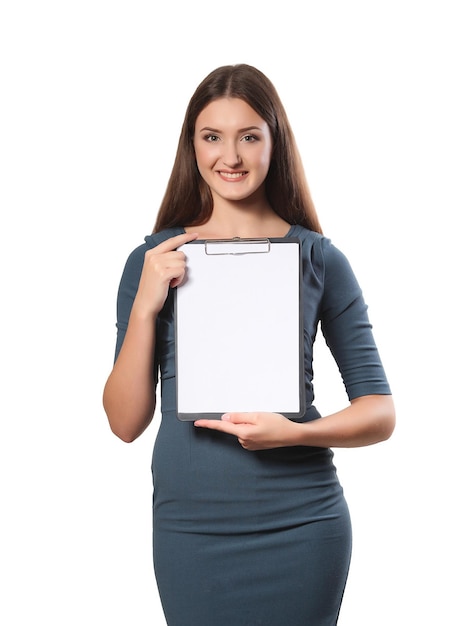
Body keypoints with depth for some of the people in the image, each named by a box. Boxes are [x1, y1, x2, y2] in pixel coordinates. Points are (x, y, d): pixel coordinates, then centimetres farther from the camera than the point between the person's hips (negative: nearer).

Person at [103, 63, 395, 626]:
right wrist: (145, 306, -11)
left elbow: (380, 412, 1)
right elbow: (125, 422, 0)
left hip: (300, 526, 0)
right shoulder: (153, 260, 2)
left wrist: (295, 433, -17)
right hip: (188, 523, 1)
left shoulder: (319, 259, -1)